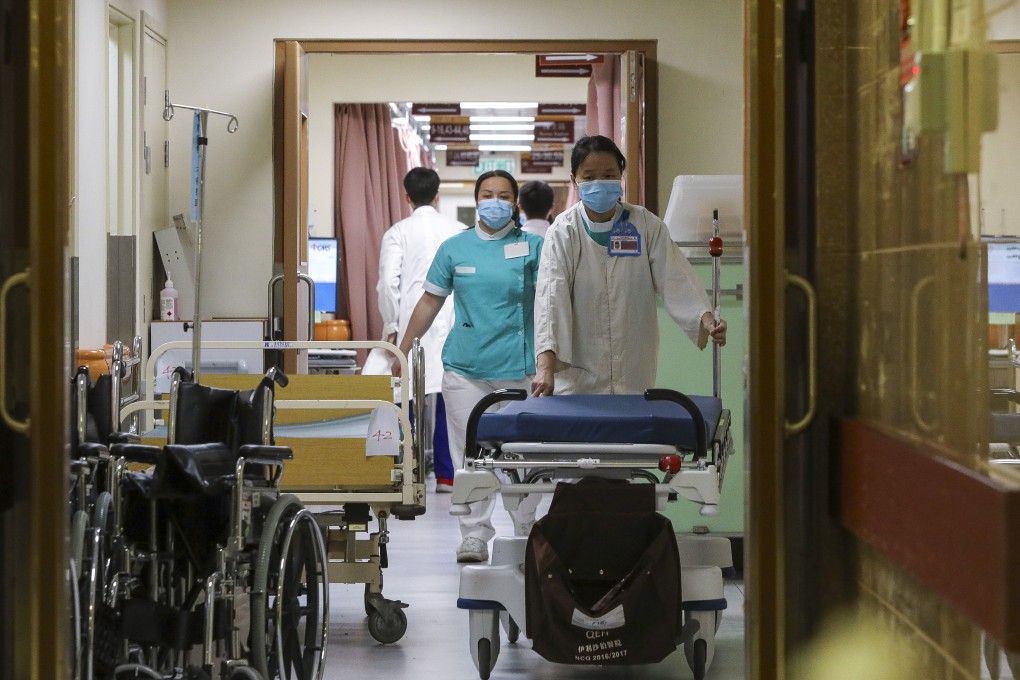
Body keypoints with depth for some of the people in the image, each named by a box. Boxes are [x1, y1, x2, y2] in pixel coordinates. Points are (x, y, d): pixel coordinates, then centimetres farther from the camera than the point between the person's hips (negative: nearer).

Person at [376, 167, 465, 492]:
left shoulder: (397, 233, 0)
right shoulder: (459, 231, 6)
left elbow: (388, 282, -7)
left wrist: (391, 326, 2)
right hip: (450, 325, 2)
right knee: (447, 401, 5)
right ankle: (446, 475, 7)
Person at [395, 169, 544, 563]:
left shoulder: (533, 246, 5)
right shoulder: (454, 248, 10)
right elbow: (430, 301, 14)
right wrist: (401, 351, 13)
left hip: (519, 367, -2)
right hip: (465, 365, 2)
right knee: (469, 453, 0)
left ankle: (526, 530, 13)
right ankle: (475, 535, 6)